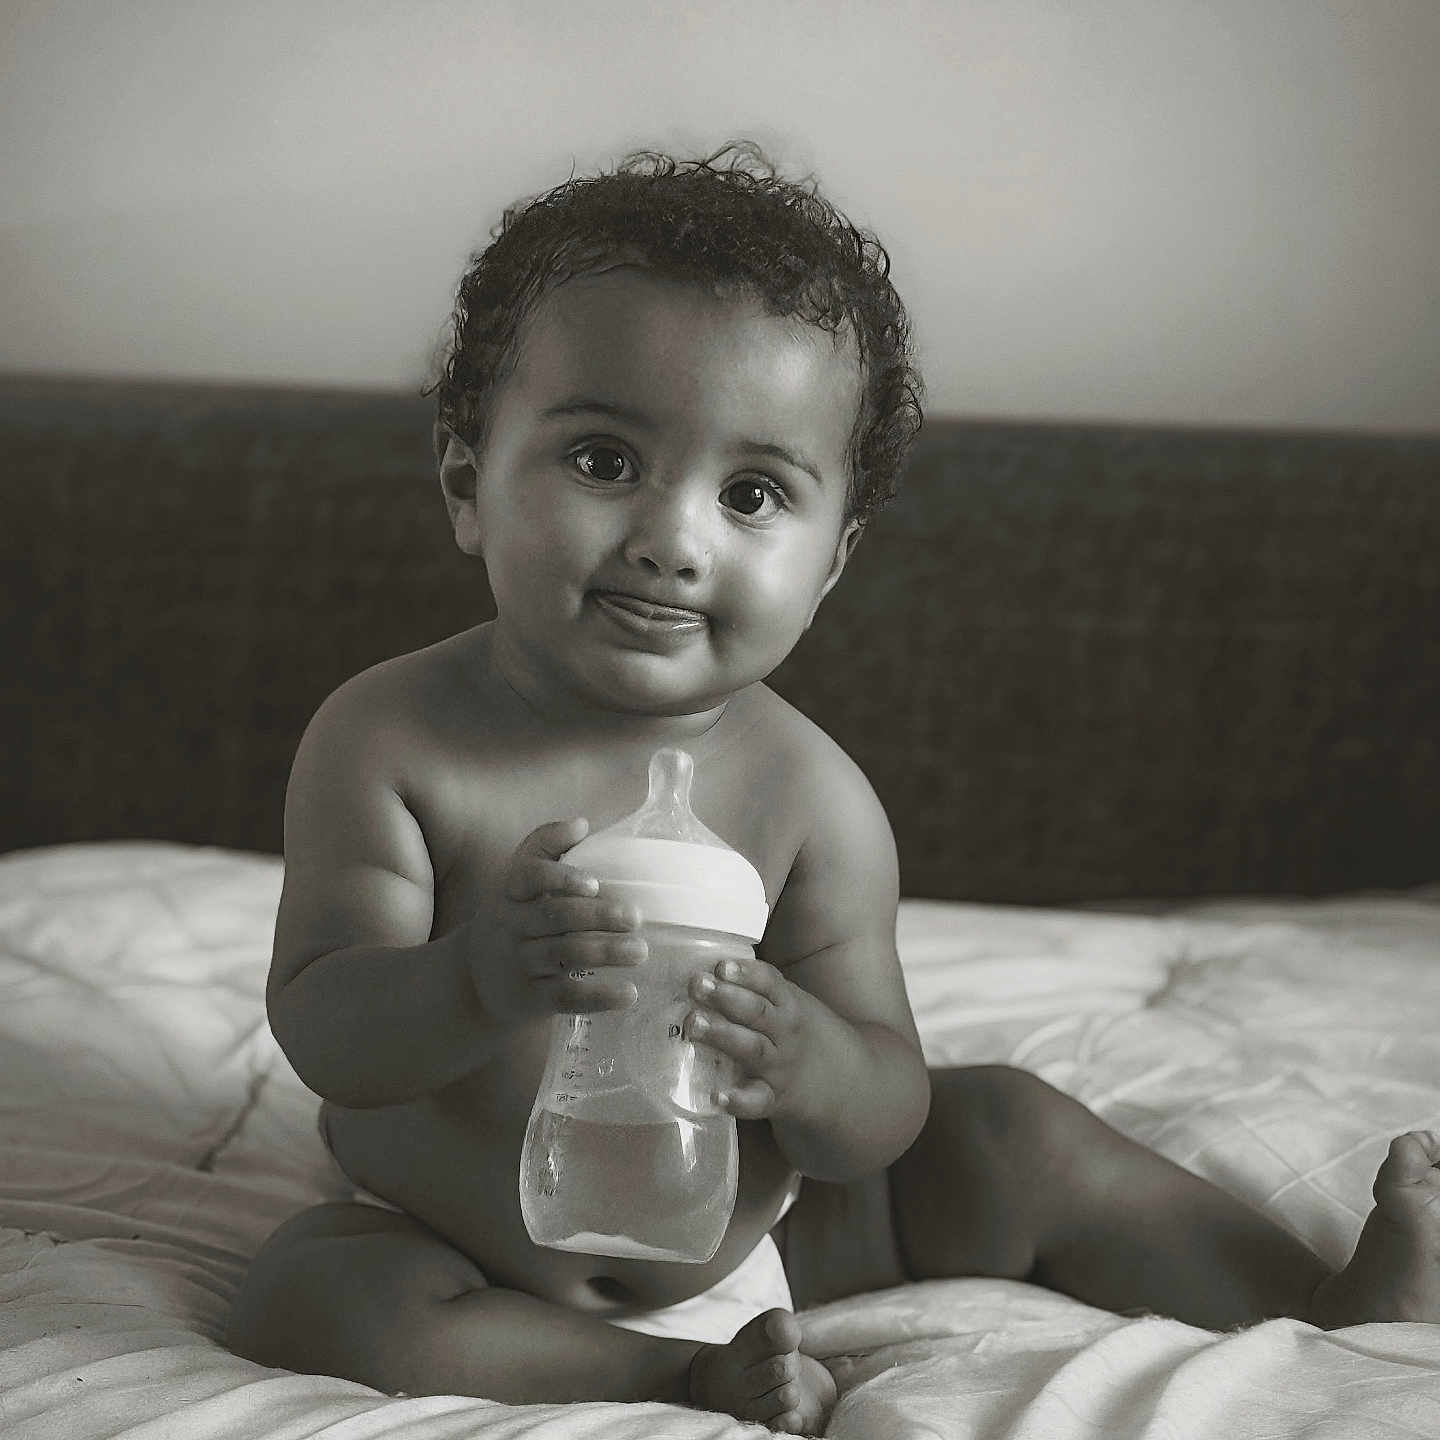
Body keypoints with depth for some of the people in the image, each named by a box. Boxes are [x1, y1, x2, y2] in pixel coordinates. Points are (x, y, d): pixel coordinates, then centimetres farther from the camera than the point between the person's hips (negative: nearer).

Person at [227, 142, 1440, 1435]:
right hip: (484, 1257, -1)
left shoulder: (810, 795, -15)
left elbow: (884, 1119, -12)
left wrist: (808, 1069, -37)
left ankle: (1333, 1305, 14)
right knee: (305, 1303, -29)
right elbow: (324, 1033, -23)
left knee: (1012, 1137, -4)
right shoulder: (389, 739, -18)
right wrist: (481, 982, -45)